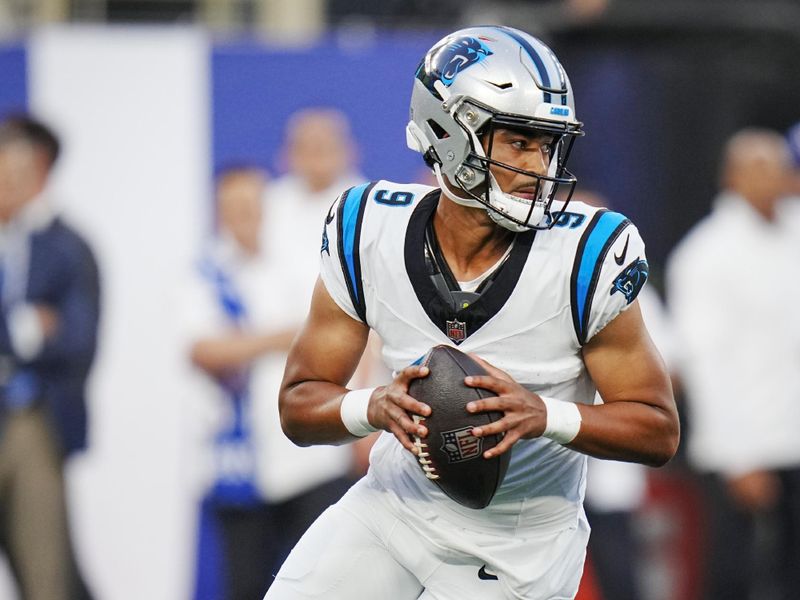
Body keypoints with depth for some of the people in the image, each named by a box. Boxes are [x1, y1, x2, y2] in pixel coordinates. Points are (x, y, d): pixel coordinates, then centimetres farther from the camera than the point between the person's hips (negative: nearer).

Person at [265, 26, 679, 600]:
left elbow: (659, 430, -13)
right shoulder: (371, 235, -11)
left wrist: (545, 416, -30)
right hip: (396, 504, 3)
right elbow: (299, 403, -4)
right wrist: (373, 407, -26)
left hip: (517, 548, -3)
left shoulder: (586, 258, -19)